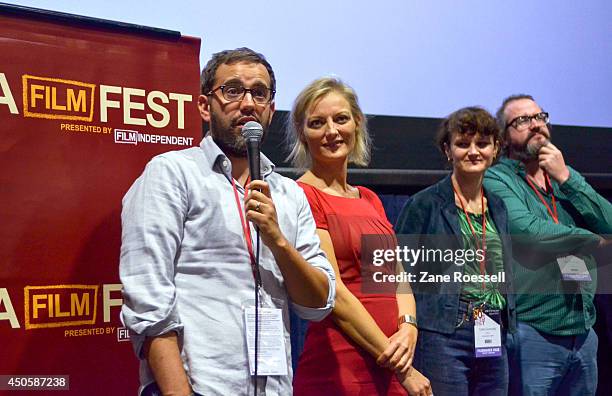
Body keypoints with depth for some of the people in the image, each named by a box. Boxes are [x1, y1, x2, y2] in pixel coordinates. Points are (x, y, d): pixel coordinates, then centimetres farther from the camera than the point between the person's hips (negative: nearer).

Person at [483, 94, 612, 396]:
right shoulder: (496, 179, -6)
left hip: (583, 333, 6)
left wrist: (565, 177, -7)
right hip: (532, 334, -6)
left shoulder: (567, 177, 14)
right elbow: (527, 230, -23)